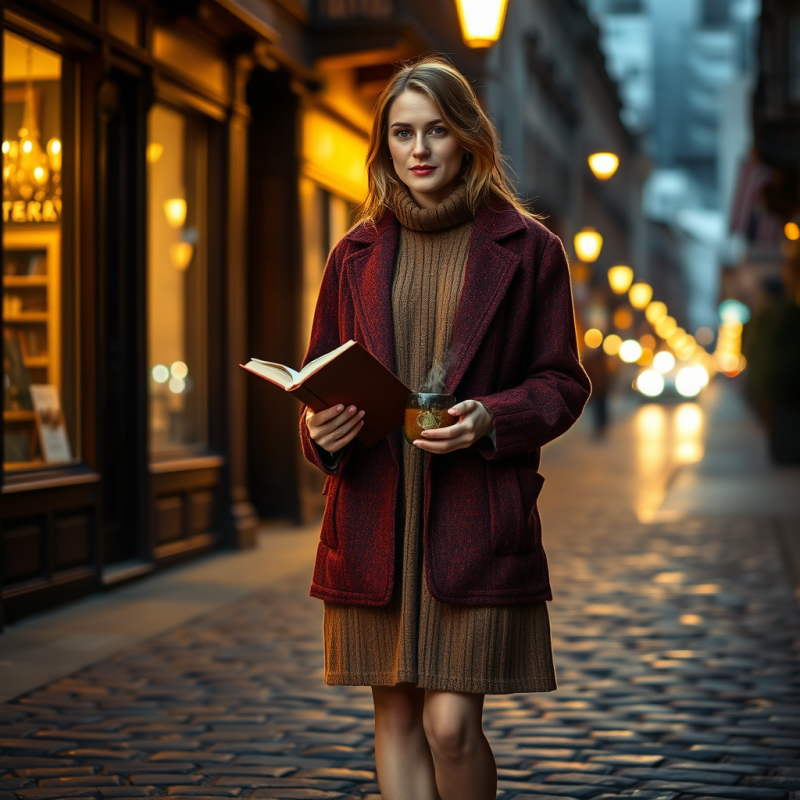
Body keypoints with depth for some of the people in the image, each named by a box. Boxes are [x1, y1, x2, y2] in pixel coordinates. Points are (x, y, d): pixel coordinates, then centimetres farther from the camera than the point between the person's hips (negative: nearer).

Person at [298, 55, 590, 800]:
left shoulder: (527, 249, 2)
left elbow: (562, 383, 3)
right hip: (372, 513, 3)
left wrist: (489, 419, -15)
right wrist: (322, 427, -7)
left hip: (476, 518, -3)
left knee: (451, 722, -8)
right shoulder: (357, 253, 11)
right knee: (396, 716, 7)